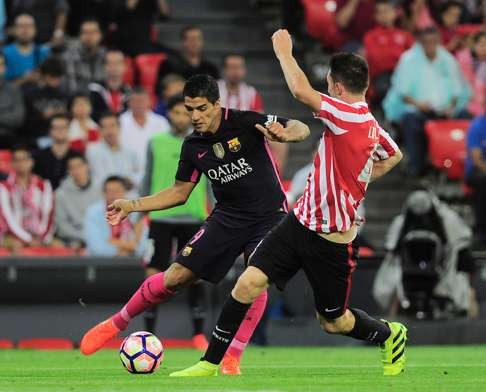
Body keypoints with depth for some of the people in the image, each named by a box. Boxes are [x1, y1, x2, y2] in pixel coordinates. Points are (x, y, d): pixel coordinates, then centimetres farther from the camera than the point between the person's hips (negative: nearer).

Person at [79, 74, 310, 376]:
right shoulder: (194, 146, 0)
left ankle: (232, 360, -16)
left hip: (269, 216, -4)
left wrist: (285, 134, -45)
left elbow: (301, 129, -21)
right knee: (176, 276, -3)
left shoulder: (244, 122, -15)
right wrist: (132, 206, 4)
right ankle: (114, 325, 14)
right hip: (227, 217, 4)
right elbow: (180, 192, 12)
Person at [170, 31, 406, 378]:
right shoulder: (371, 125, 6)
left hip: (331, 240, -8)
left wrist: (283, 50, -18)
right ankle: (211, 363, -1)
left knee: (333, 321, 10)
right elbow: (393, 156, 27)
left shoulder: (351, 115, -21)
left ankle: (390, 335, 39)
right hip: (301, 221, 8)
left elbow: (301, 90, -33)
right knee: (248, 283, -7)